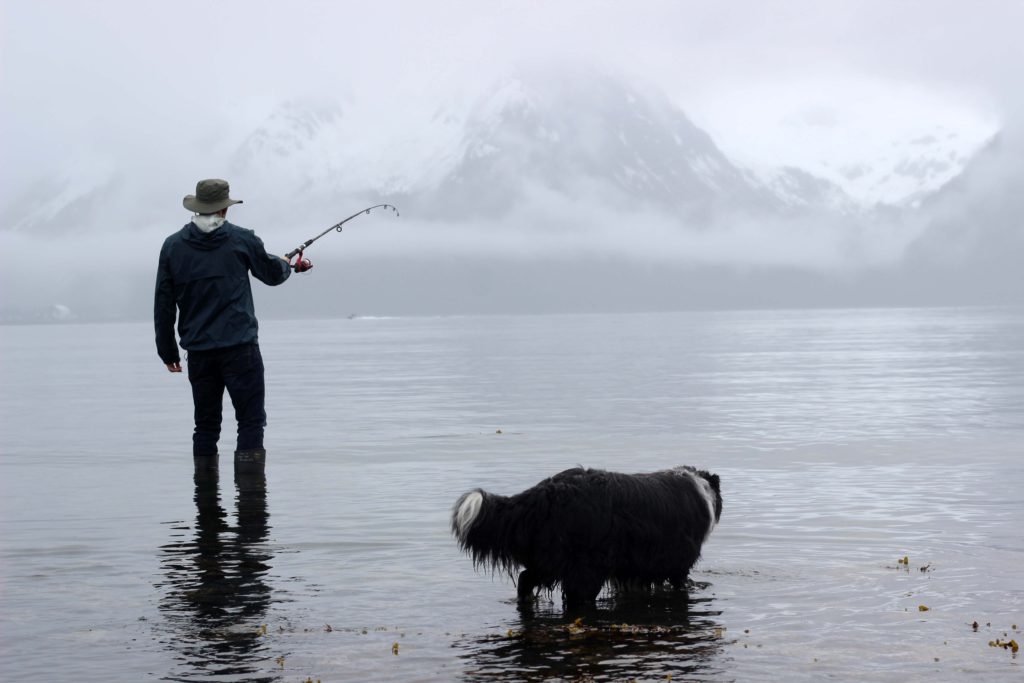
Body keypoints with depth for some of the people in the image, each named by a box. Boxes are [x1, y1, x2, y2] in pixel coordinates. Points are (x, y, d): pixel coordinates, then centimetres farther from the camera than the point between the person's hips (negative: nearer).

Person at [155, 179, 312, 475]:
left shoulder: (173, 245, 6)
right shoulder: (241, 239, -1)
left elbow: (163, 305, 7)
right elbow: (273, 274, 13)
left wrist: (167, 351, 15)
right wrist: (290, 264, 37)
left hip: (198, 350, 3)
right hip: (239, 347, -3)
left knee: (206, 423, 10)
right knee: (251, 420, -2)